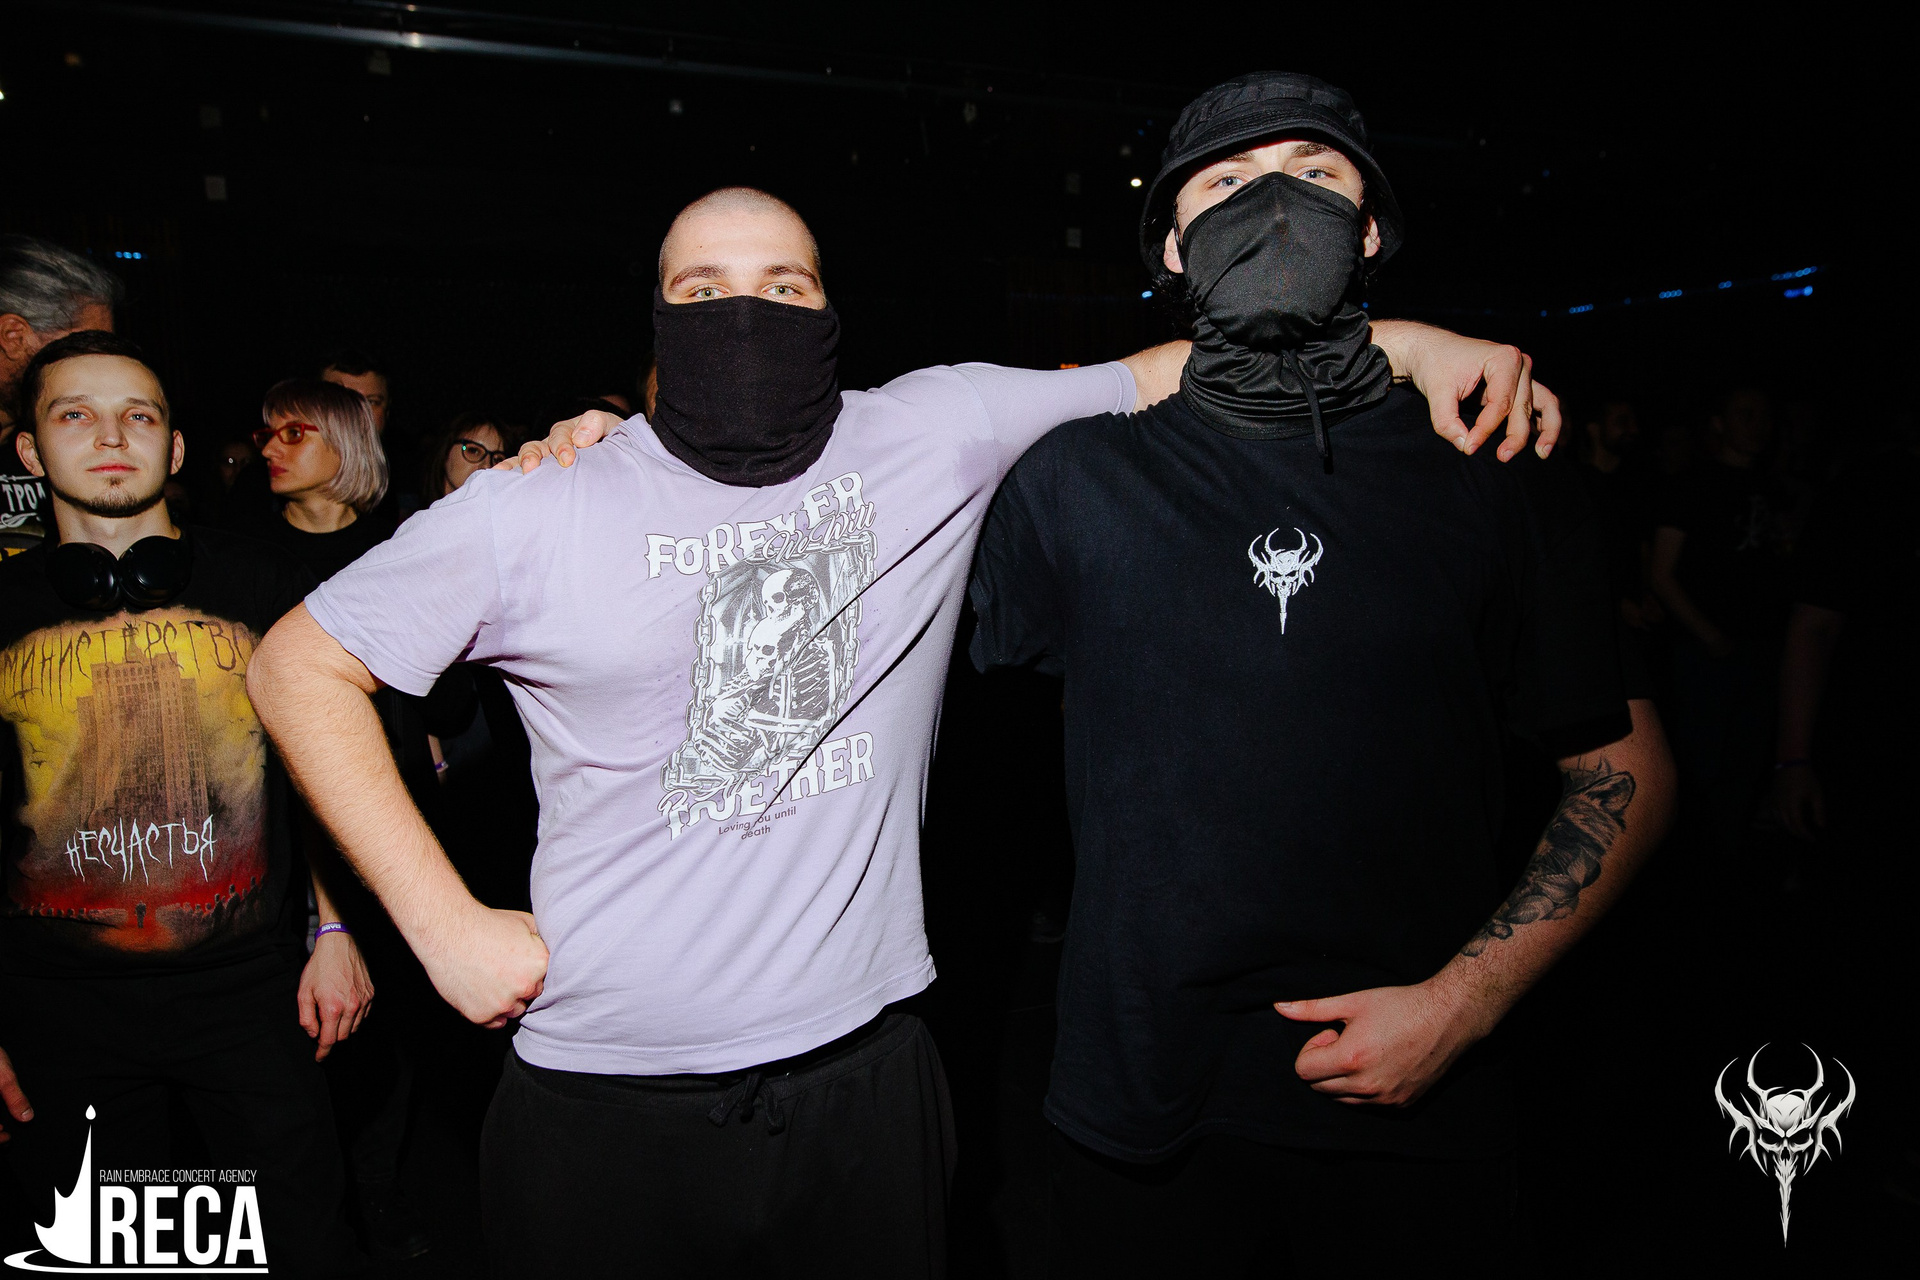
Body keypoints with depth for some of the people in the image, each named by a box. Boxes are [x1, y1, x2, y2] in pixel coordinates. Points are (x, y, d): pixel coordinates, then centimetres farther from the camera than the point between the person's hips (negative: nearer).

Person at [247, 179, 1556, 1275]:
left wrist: (1398, 338, -8)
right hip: (604, 1098, 0)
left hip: (863, 1073, 1)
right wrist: (444, 922, -6)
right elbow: (302, 666, 0)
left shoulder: (932, 437, -3)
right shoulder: (539, 511, -6)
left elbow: (1152, 374, 2)